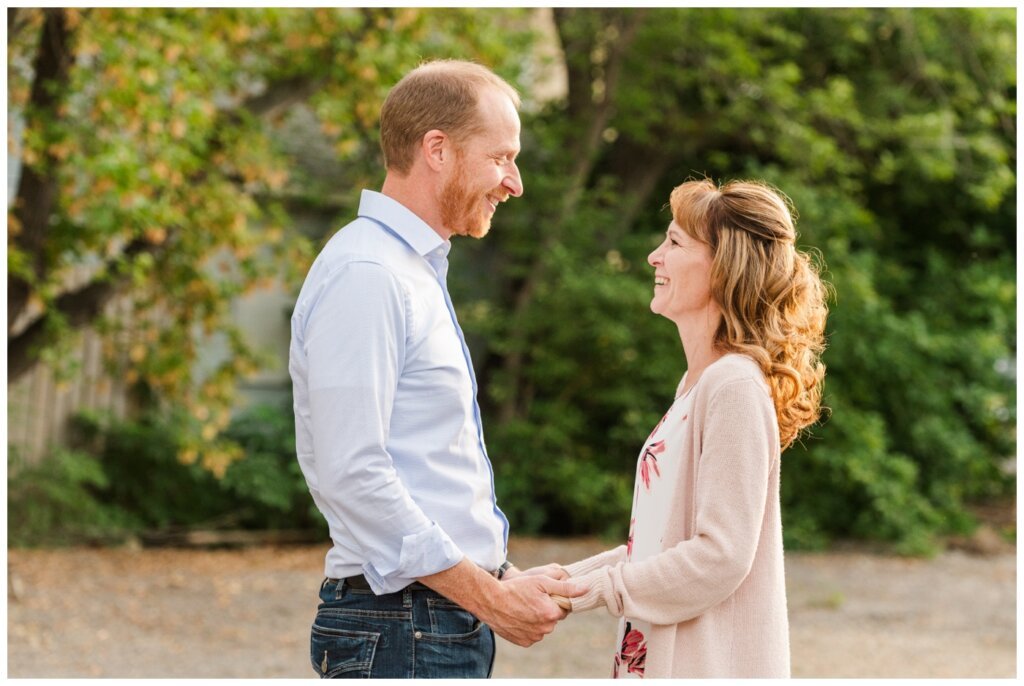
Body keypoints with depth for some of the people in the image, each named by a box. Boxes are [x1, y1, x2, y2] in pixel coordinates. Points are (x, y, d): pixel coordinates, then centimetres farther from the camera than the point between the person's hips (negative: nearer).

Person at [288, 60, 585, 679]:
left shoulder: (417, 273, 18)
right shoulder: (364, 275, -14)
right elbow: (351, 473, -22)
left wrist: (505, 577, 11)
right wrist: (489, 596, -18)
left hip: (447, 624, 10)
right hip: (400, 632, -10)